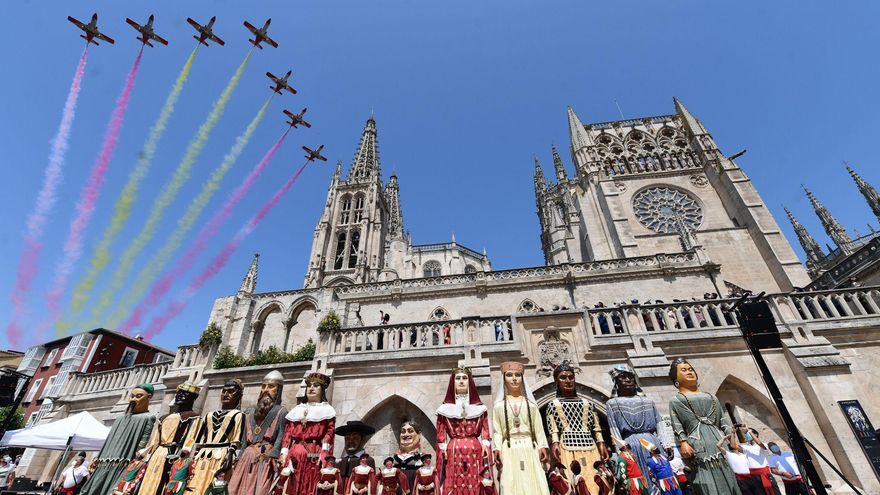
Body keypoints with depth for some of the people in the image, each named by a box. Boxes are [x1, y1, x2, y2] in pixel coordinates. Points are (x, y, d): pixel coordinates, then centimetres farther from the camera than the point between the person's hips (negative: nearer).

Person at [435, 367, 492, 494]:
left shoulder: (479, 407, 7)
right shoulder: (445, 408, 4)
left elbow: (485, 431, 4)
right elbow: (440, 434, 3)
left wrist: (486, 445, -8)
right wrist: (443, 450, -6)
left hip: (475, 451, 1)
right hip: (453, 451, -1)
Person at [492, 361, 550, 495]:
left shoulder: (530, 403, 11)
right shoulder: (499, 405, 5)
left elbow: (538, 428, 9)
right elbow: (497, 431, 2)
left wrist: (542, 446, -3)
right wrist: (497, 449, -10)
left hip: (529, 449, 1)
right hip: (510, 450, -1)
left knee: (535, 484, -3)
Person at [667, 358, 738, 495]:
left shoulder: (711, 397, 26)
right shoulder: (675, 400, 12)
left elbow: (723, 419, 20)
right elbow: (676, 425, 2)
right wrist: (683, 442, -12)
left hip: (719, 442, 4)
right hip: (698, 444, -4)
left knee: (726, 478, -3)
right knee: (708, 483, -11)